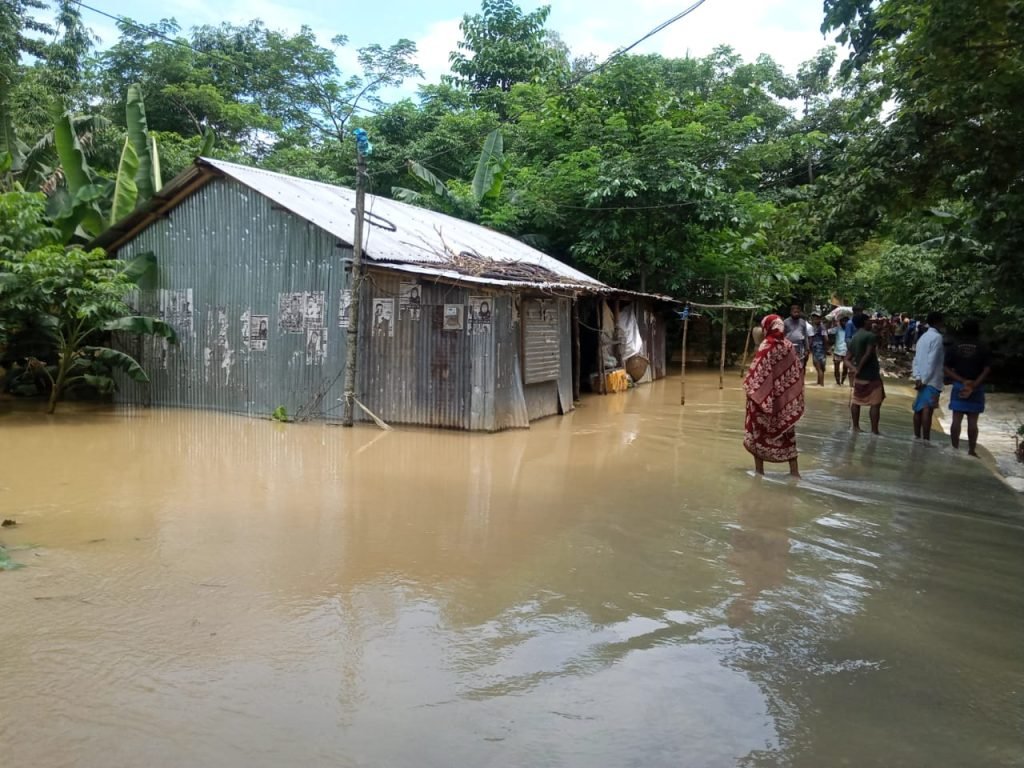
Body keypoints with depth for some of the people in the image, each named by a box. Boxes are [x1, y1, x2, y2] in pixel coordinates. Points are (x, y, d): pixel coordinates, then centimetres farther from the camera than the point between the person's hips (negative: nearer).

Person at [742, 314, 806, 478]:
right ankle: (794, 470, 13)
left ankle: (759, 468, 12)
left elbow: (756, 371, -16)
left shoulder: (766, 346, -14)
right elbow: (798, 372, 6)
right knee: (787, 431, 12)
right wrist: (795, 396, 13)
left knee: (759, 431, 8)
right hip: (784, 397, 5)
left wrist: (748, 388, -5)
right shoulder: (788, 346, 1)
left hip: (764, 396, -5)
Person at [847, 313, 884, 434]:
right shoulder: (871, 336, -13)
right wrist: (859, 368, -13)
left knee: (856, 401, 15)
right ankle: (874, 431, -2)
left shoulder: (853, 339, 10)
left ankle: (856, 427, 22)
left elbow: (848, 360, 7)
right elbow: (868, 354, -21)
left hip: (859, 376, 8)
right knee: (875, 403, -2)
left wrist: (854, 369, -8)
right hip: (871, 375, -8)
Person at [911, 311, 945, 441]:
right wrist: (924, 380, -16)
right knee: (928, 410, -11)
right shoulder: (937, 337, -10)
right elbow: (932, 361, -17)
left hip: (921, 379, 9)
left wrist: (917, 377, 0)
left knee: (919, 409, 13)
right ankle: (925, 440, -14)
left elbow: (916, 359, 9)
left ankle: (917, 437, 19)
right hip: (931, 379, -9)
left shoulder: (923, 337, 16)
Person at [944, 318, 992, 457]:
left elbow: (947, 369, -3)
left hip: (959, 386, 1)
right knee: (972, 421, 3)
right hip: (976, 388, -1)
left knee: (956, 420, 4)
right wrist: (974, 384, -11)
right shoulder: (983, 347, -4)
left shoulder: (955, 346, 0)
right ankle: (972, 450, 6)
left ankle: (955, 449, 6)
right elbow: (987, 370, -10)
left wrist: (962, 381, -6)